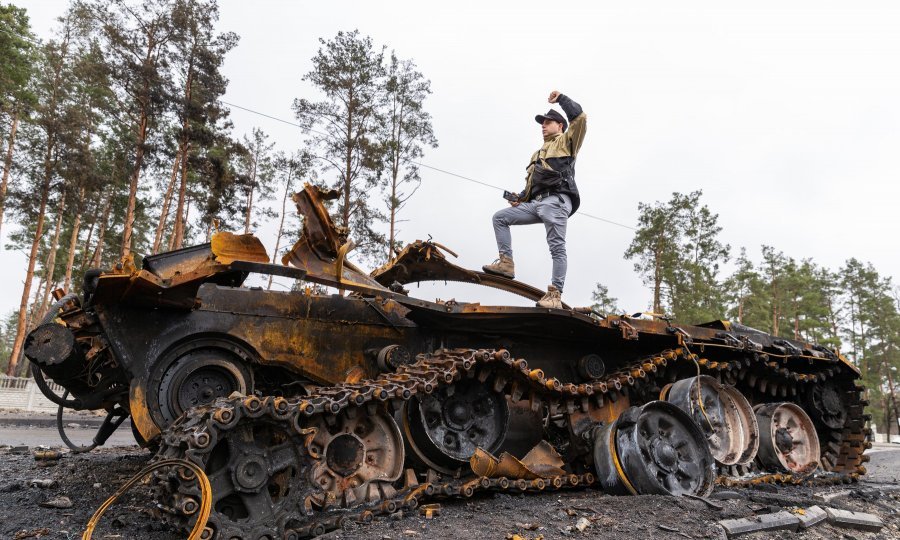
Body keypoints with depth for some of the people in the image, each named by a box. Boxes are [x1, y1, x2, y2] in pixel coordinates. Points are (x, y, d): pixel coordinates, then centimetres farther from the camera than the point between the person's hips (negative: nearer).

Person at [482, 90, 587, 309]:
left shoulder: (566, 142, 14)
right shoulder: (539, 154, 34)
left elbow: (580, 117, -1)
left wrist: (561, 98, 7)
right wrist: (520, 199, 11)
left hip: (556, 201, -8)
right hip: (536, 203, 8)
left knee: (557, 247, -13)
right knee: (500, 217, 0)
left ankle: (555, 294, -17)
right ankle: (506, 262, -8)